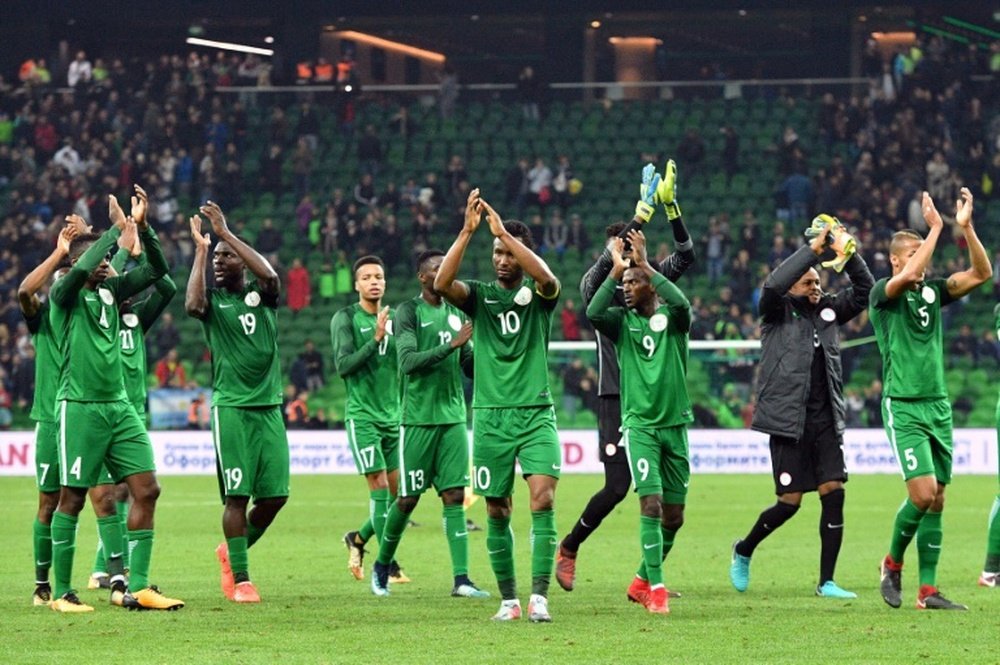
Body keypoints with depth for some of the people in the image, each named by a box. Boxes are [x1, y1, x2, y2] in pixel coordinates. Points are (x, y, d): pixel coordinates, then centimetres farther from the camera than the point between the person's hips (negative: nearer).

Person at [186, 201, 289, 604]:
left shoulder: (262, 297, 8)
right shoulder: (213, 300, 3)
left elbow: (269, 275, -15)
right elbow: (192, 305, -20)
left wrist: (226, 233, -15)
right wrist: (200, 249, -15)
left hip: (269, 407, 3)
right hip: (231, 408, -3)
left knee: (275, 494, 2)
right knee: (237, 495, -7)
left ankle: (234, 550, 25)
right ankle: (240, 579, -3)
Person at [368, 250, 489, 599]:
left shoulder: (455, 313, 14)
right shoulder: (409, 312, -5)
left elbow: (469, 366, 18)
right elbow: (408, 361, -18)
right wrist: (452, 345, -25)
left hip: (453, 416, 5)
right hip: (419, 418, -5)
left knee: (454, 497, -2)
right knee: (408, 498, 1)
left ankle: (461, 579, -7)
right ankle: (382, 564, 22)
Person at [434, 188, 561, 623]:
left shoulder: (537, 295, 4)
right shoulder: (479, 296, 7)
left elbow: (547, 277, -21)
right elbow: (442, 284, -14)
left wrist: (503, 230, -23)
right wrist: (468, 231, -22)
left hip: (536, 414, -2)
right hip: (490, 416, 2)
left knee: (543, 498, -17)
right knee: (497, 512, 4)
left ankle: (539, 596, -18)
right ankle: (508, 599, 14)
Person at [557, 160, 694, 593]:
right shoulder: (596, 286, 0)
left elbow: (685, 255, 1)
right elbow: (607, 263, -21)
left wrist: (671, 206, -12)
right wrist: (640, 217, -28)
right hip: (617, 400, -5)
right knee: (617, 487, -9)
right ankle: (568, 549, 14)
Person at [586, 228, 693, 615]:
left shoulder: (671, 319, 1)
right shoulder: (622, 321, 3)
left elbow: (682, 304, -23)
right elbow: (593, 313, -18)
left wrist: (645, 264, -21)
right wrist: (615, 269, -18)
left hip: (675, 425, 2)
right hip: (640, 425, -2)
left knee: (673, 517, 6)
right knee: (651, 503, -17)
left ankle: (642, 582, 24)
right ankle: (656, 589, -16)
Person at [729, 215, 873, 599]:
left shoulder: (828, 310, 14)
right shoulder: (777, 312, 0)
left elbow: (864, 290, 10)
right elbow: (773, 285, -20)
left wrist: (847, 253, -5)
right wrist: (814, 249, -20)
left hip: (826, 420, 5)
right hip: (789, 420, -5)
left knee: (833, 493, -5)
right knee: (790, 502, -3)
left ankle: (827, 581, 1)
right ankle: (743, 551, 25)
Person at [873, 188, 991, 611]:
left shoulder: (933, 292, 12)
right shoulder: (883, 293, -5)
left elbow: (981, 273, 4)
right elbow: (908, 277, -27)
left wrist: (966, 227, -6)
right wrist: (935, 228, -23)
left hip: (938, 404, 6)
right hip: (903, 406, -6)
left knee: (936, 501, 3)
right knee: (923, 492, -15)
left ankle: (928, 591, 5)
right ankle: (893, 563, 9)